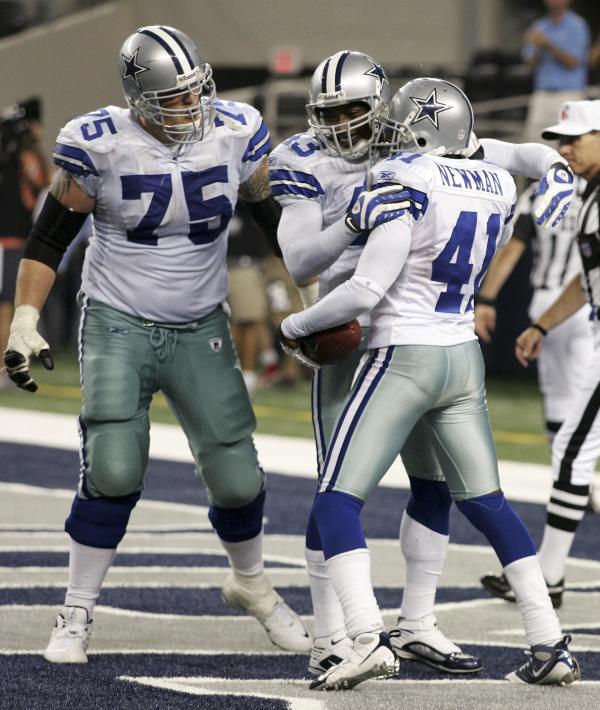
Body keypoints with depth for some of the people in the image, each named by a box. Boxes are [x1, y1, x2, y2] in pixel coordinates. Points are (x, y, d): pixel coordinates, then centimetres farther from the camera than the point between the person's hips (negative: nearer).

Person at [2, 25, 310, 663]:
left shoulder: (236, 134, -9)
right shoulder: (99, 145, -16)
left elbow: (277, 220, 6)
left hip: (201, 332, 3)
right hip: (117, 324, -3)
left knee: (236, 478, 1)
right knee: (114, 472, -17)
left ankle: (251, 585, 32)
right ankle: (76, 616, 1)